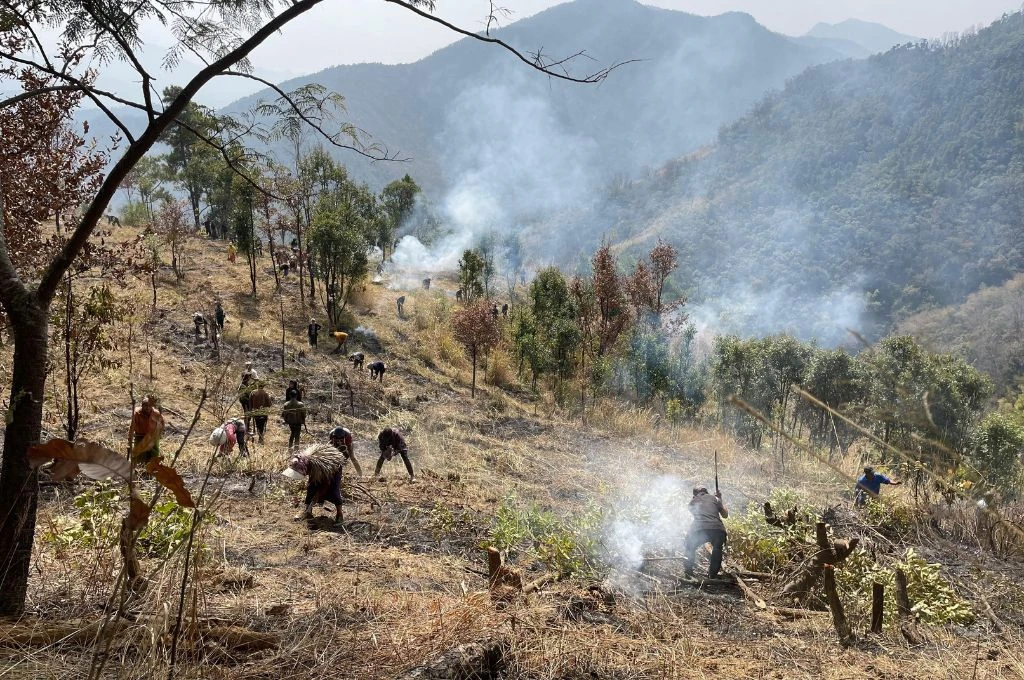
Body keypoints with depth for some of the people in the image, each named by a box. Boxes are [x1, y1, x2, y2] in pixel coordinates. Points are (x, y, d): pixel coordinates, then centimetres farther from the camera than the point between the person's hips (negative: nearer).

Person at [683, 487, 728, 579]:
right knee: (717, 549, 29)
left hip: (698, 530, 0)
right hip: (718, 529, 0)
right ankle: (712, 574, 26)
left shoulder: (692, 501, 26)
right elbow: (725, 514, 34)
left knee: (689, 549, 27)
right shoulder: (714, 498, 25)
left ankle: (688, 572, 16)